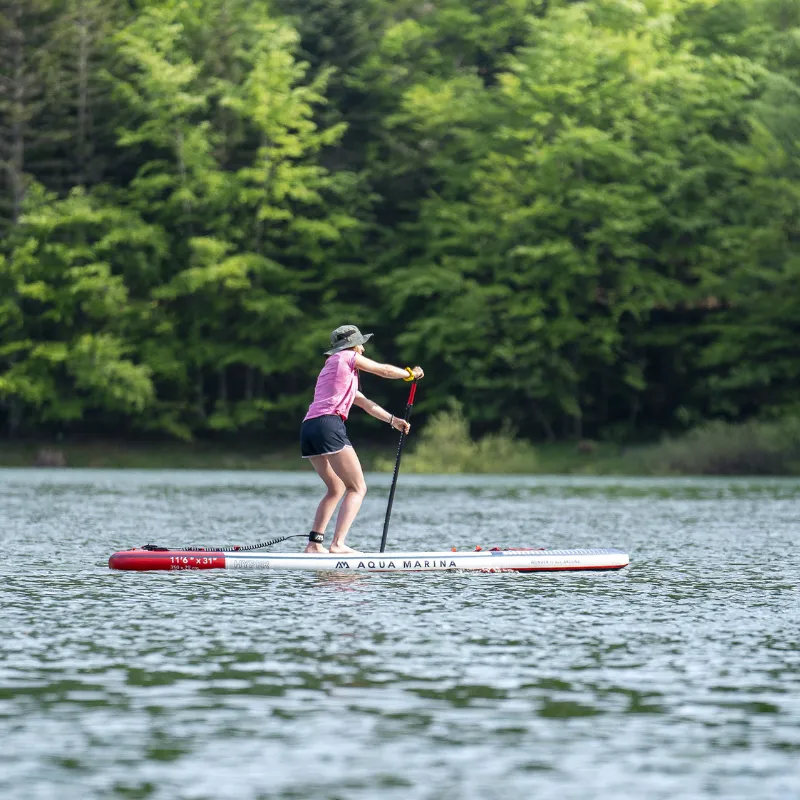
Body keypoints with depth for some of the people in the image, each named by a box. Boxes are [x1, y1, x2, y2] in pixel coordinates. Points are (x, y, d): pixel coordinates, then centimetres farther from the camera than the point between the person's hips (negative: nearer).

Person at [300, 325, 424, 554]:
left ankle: (314, 543, 12)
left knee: (337, 489, 20)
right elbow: (384, 371, 16)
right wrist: (411, 374, 33)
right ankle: (338, 544, -19)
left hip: (308, 429, 9)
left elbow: (365, 403, 36)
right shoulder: (349, 357, 8)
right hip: (329, 425, -9)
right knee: (357, 488, -7)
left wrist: (392, 420, 37)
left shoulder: (331, 366, 32)